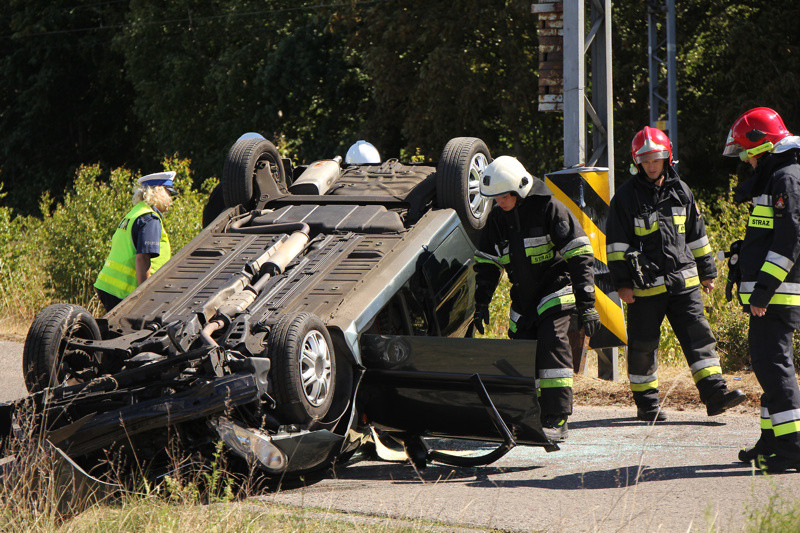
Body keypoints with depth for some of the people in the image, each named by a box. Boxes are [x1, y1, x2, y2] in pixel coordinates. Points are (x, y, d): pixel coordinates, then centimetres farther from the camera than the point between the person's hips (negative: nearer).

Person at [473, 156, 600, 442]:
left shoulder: (549, 209, -13)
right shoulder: (497, 217, 5)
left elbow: (579, 255, -14)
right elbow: (486, 263, 16)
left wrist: (586, 305, -17)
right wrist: (481, 303, 9)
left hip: (555, 292, -6)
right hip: (523, 299, 7)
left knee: (552, 344, -21)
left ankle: (557, 420, -20)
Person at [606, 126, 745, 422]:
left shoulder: (680, 191, 11)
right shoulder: (625, 197, -2)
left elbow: (696, 234, 19)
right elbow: (617, 243, -3)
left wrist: (707, 271, 19)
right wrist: (622, 283, -8)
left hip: (683, 281, 3)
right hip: (645, 286, -3)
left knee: (698, 335, -5)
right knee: (643, 345, 3)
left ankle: (715, 393, -8)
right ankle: (646, 403, 13)